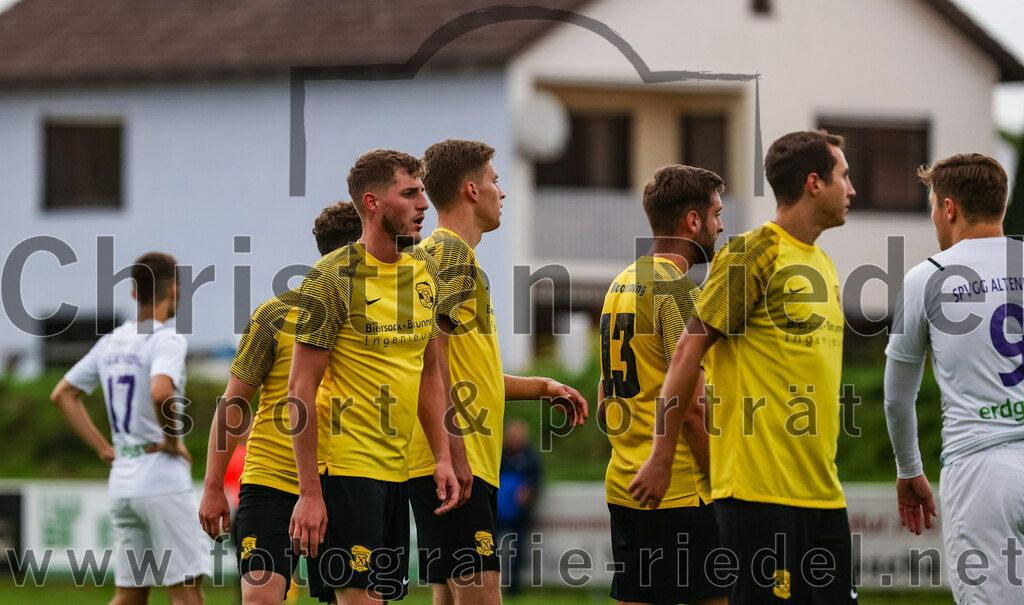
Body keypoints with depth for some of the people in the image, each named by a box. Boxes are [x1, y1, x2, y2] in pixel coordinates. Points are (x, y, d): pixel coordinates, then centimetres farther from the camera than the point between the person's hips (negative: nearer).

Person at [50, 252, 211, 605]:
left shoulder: (111, 343, 13)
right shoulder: (167, 341, -10)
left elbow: (63, 395, 21)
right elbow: (161, 392, -30)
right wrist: (173, 441, -13)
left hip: (122, 482, 7)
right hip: (163, 481, -7)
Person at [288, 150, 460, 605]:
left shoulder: (425, 271, 10)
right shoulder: (333, 278, -11)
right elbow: (301, 387, -11)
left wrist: (442, 457, 10)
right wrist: (309, 493, -15)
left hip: (399, 465, 7)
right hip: (347, 463, -7)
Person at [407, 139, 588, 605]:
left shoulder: (449, 253, 24)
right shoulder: (451, 252, -8)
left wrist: (542, 387, 27)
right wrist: (451, 444, -22)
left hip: (466, 461, 11)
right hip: (458, 461, -11)